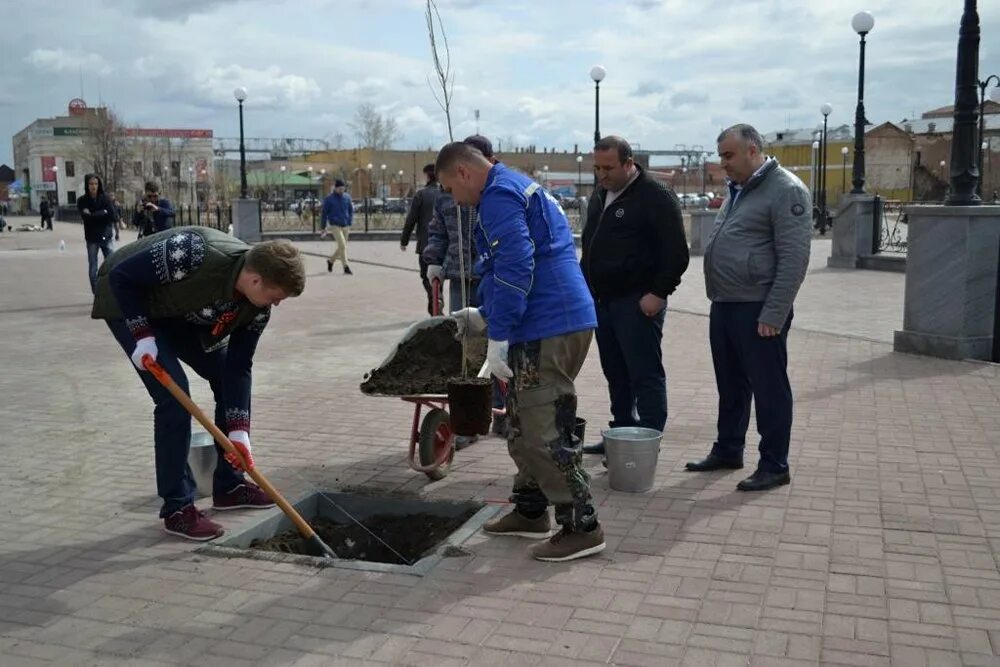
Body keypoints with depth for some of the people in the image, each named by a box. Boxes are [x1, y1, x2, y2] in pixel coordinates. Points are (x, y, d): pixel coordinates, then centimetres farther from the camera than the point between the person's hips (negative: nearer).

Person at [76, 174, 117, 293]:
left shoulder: (105, 198, 2)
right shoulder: (82, 201, 1)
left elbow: (112, 215, -9)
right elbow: (86, 218, -12)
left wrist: (94, 215, -10)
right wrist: (103, 213, -10)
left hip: (106, 236, 0)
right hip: (92, 238, 0)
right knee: (93, 268, 2)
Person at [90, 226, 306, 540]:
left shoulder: (257, 306, -19)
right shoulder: (195, 255, -40)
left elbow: (238, 367, -13)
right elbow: (121, 275, -28)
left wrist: (238, 431, -19)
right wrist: (142, 336, -29)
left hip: (182, 312, 7)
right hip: (130, 303, -7)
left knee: (229, 377, 2)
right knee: (173, 394, -19)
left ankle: (228, 485, 16)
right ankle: (176, 509, -9)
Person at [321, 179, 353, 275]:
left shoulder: (347, 198, 6)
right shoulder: (329, 199, -4)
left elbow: (351, 211, 13)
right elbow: (324, 213, 0)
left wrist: (349, 224, 3)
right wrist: (323, 228, 0)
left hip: (345, 226, 5)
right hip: (335, 226, -5)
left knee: (342, 247, 11)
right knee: (342, 246, -15)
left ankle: (330, 260, 35)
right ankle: (346, 267, -11)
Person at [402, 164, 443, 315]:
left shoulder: (421, 194, -7)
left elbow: (411, 219, -6)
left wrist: (404, 240, 4)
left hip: (425, 243, -4)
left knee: (426, 276, 2)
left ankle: (436, 298, -22)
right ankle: (433, 308, 19)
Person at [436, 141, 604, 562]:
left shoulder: (499, 195, -9)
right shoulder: (518, 189, 24)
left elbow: (515, 269, -21)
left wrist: (497, 337, -18)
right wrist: (483, 316, 29)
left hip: (548, 330, -11)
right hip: (560, 321, 11)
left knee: (544, 433, -7)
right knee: (524, 426, 18)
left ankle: (582, 527, 0)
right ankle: (530, 511, 29)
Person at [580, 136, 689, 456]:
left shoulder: (655, 198, -10)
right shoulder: (600, 196, 17)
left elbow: (676, 253, -13)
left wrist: (658, 293, -17)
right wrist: (585, 288, 19)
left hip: (638, 302, -8)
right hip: (603, 300, 8)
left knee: (645, 375, -5)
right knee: (615, 374, 14)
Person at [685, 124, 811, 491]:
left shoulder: (785, 190, -11)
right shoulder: (737, 190, 17)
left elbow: (794, 259, -16)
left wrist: (773, 315, -19)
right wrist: (717, 297, 17)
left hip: (757, 311, -9)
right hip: (724, 307, 9)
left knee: (769, 388, 1)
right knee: (730, 386, 17)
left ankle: (774, 466, 10)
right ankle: (727, 450, 30)